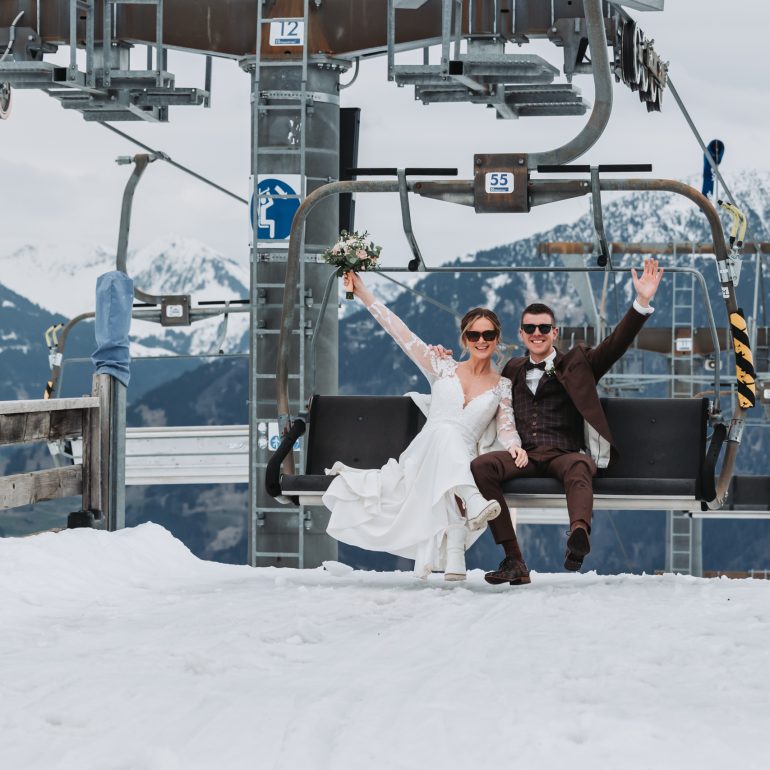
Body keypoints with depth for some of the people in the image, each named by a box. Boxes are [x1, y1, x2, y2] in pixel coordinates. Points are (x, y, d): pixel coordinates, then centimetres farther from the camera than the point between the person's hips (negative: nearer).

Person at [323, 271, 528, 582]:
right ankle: (473, 503, -56)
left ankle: (453, 559, -49)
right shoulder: (444, 368, 10)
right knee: (446, 431, -35)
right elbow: (400, 332, 6)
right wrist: (362, 292, 1)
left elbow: (506, 428, 4)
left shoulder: (502, 386, 12)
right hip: (425, 451, 0)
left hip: (462, 462, 0)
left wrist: (514, 446, -21)